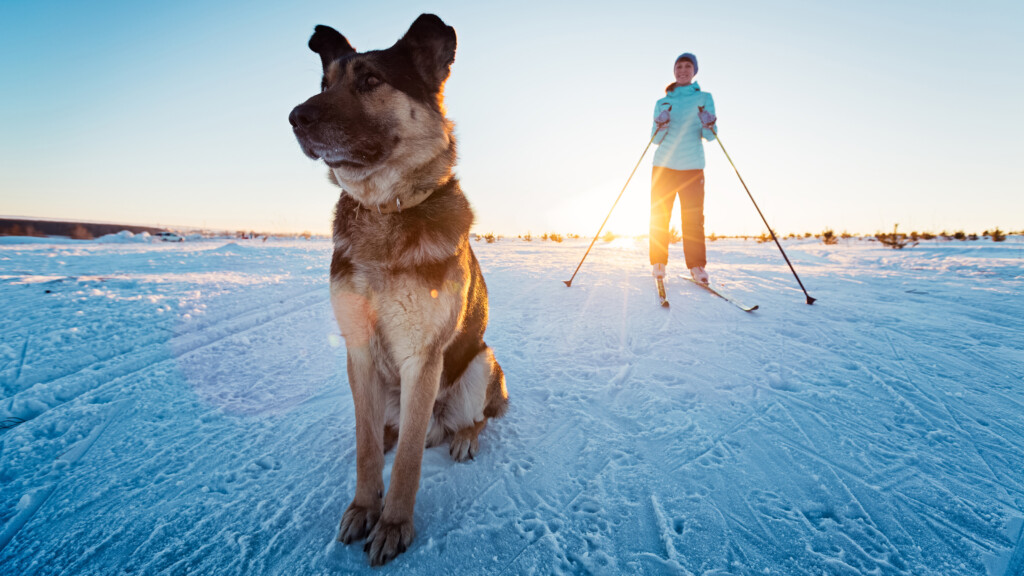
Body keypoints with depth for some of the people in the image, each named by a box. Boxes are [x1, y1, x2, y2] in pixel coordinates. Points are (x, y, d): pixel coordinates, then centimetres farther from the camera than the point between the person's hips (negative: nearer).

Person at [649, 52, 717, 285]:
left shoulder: (704, 98, 9)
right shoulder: (663, 102, 13)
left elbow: (709, 136, 2)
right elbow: (656, 139, 6)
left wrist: (709, 125, -20)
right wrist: (661, 126, -14)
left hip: (692, 166, -1)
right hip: (664, 165, 1)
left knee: (693, 218, -4)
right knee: (659, 217, -1)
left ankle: (697, 266, 2)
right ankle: (658, 264, 7)